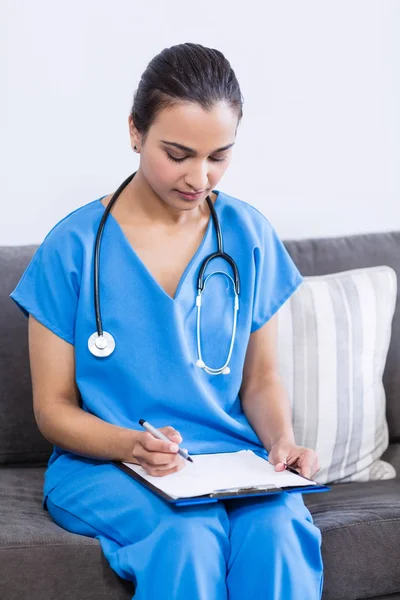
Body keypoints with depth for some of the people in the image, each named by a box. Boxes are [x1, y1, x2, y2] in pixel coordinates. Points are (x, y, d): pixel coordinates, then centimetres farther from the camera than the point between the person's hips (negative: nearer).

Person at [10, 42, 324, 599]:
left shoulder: (249, 235, 6)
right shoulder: (75, 246, -3)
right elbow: (54, 407, 0)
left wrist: (281, 439, -8)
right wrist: (130, 445, -19)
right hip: (103, 464, -2)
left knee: (277, 532, -31)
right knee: (188, 535, -34)